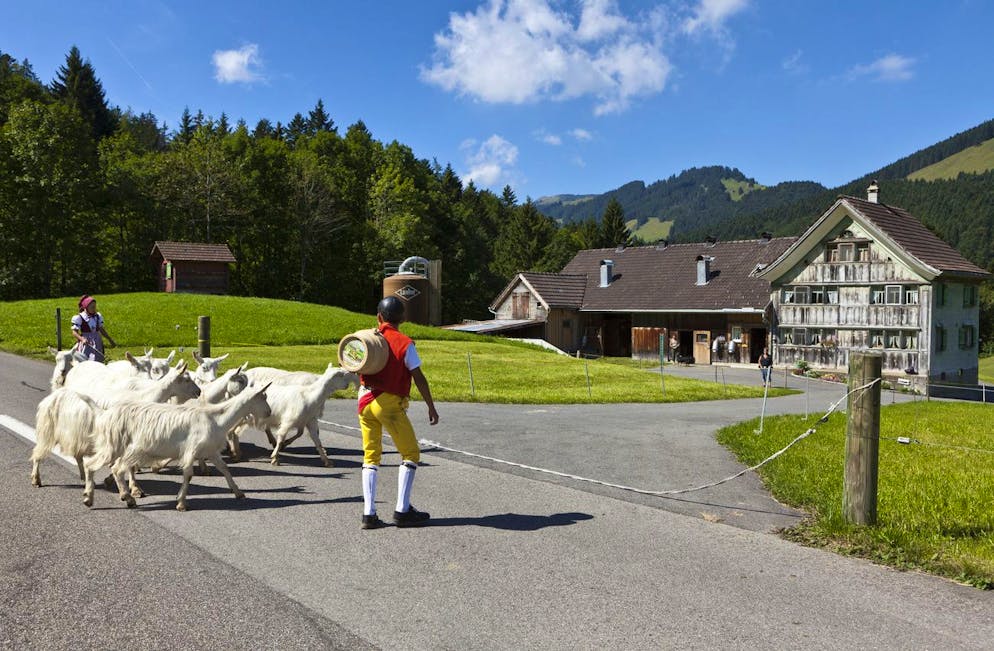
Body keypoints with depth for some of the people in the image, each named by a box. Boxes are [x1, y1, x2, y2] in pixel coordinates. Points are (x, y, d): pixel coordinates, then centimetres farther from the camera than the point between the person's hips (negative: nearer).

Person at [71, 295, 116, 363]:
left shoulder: (98, 316, 8)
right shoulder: (79, 318, -8)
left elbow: (101, 330, 16)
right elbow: (74, 332, -8)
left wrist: (110, 340, 15)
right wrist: (82, 339, -25)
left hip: (97, 344, 5)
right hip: (86, 343, -5)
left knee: (98, 362, 5)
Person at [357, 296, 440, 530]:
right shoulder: (405, 343, -6)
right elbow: (419, 378, -6)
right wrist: (431, 407, -2)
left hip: (365, 402, 5)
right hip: (390, 404, -4)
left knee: (370, 456, 12)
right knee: (411, 455, 9)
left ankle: (369, 513, 7)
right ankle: (402, 511, 5)